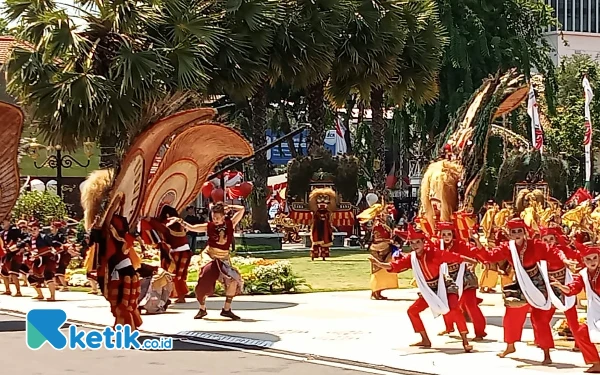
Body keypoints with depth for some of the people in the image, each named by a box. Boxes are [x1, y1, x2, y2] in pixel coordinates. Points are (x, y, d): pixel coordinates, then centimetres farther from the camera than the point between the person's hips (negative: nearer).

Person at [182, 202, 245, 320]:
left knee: (233, 280, -16)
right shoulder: (209, 226, -6)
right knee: (204, 283, -10)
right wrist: (182, 223, -30)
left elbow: (242, 209, -8)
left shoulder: (230, 224, -3)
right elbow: (192, 228, -12)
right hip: (210, 256, -1)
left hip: (223, 258, 1)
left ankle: (226, 309, -1)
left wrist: (228, 208, -3)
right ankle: (202, 309, 13)